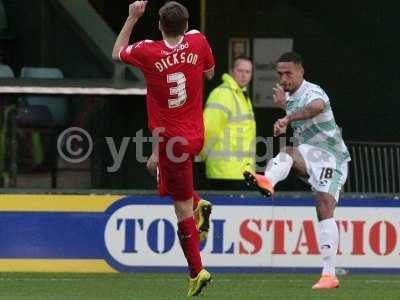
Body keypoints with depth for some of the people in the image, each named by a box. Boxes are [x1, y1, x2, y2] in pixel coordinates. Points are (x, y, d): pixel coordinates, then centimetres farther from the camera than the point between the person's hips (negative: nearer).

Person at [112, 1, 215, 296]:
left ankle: (196, 270, 3)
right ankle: (196, 203, 14)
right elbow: (210, 72, 14)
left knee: (183, 208, 1)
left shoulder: (148, 51, -14)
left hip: (170, 138, -4)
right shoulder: (197, 41, -6)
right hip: (196, 136, 4)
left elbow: (117, 53, 8)